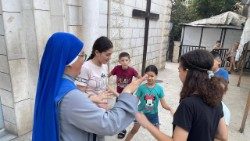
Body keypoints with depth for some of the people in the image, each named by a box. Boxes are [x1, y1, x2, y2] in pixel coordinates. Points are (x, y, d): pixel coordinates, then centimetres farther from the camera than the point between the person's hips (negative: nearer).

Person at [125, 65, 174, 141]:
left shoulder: (159, 88, -14)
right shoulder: (141, 88, -16)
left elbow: (163, 104, -11)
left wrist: (170, 109, -28)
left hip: (153, 114, 1)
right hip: (141, 112, 0)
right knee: (134, 130, 15)